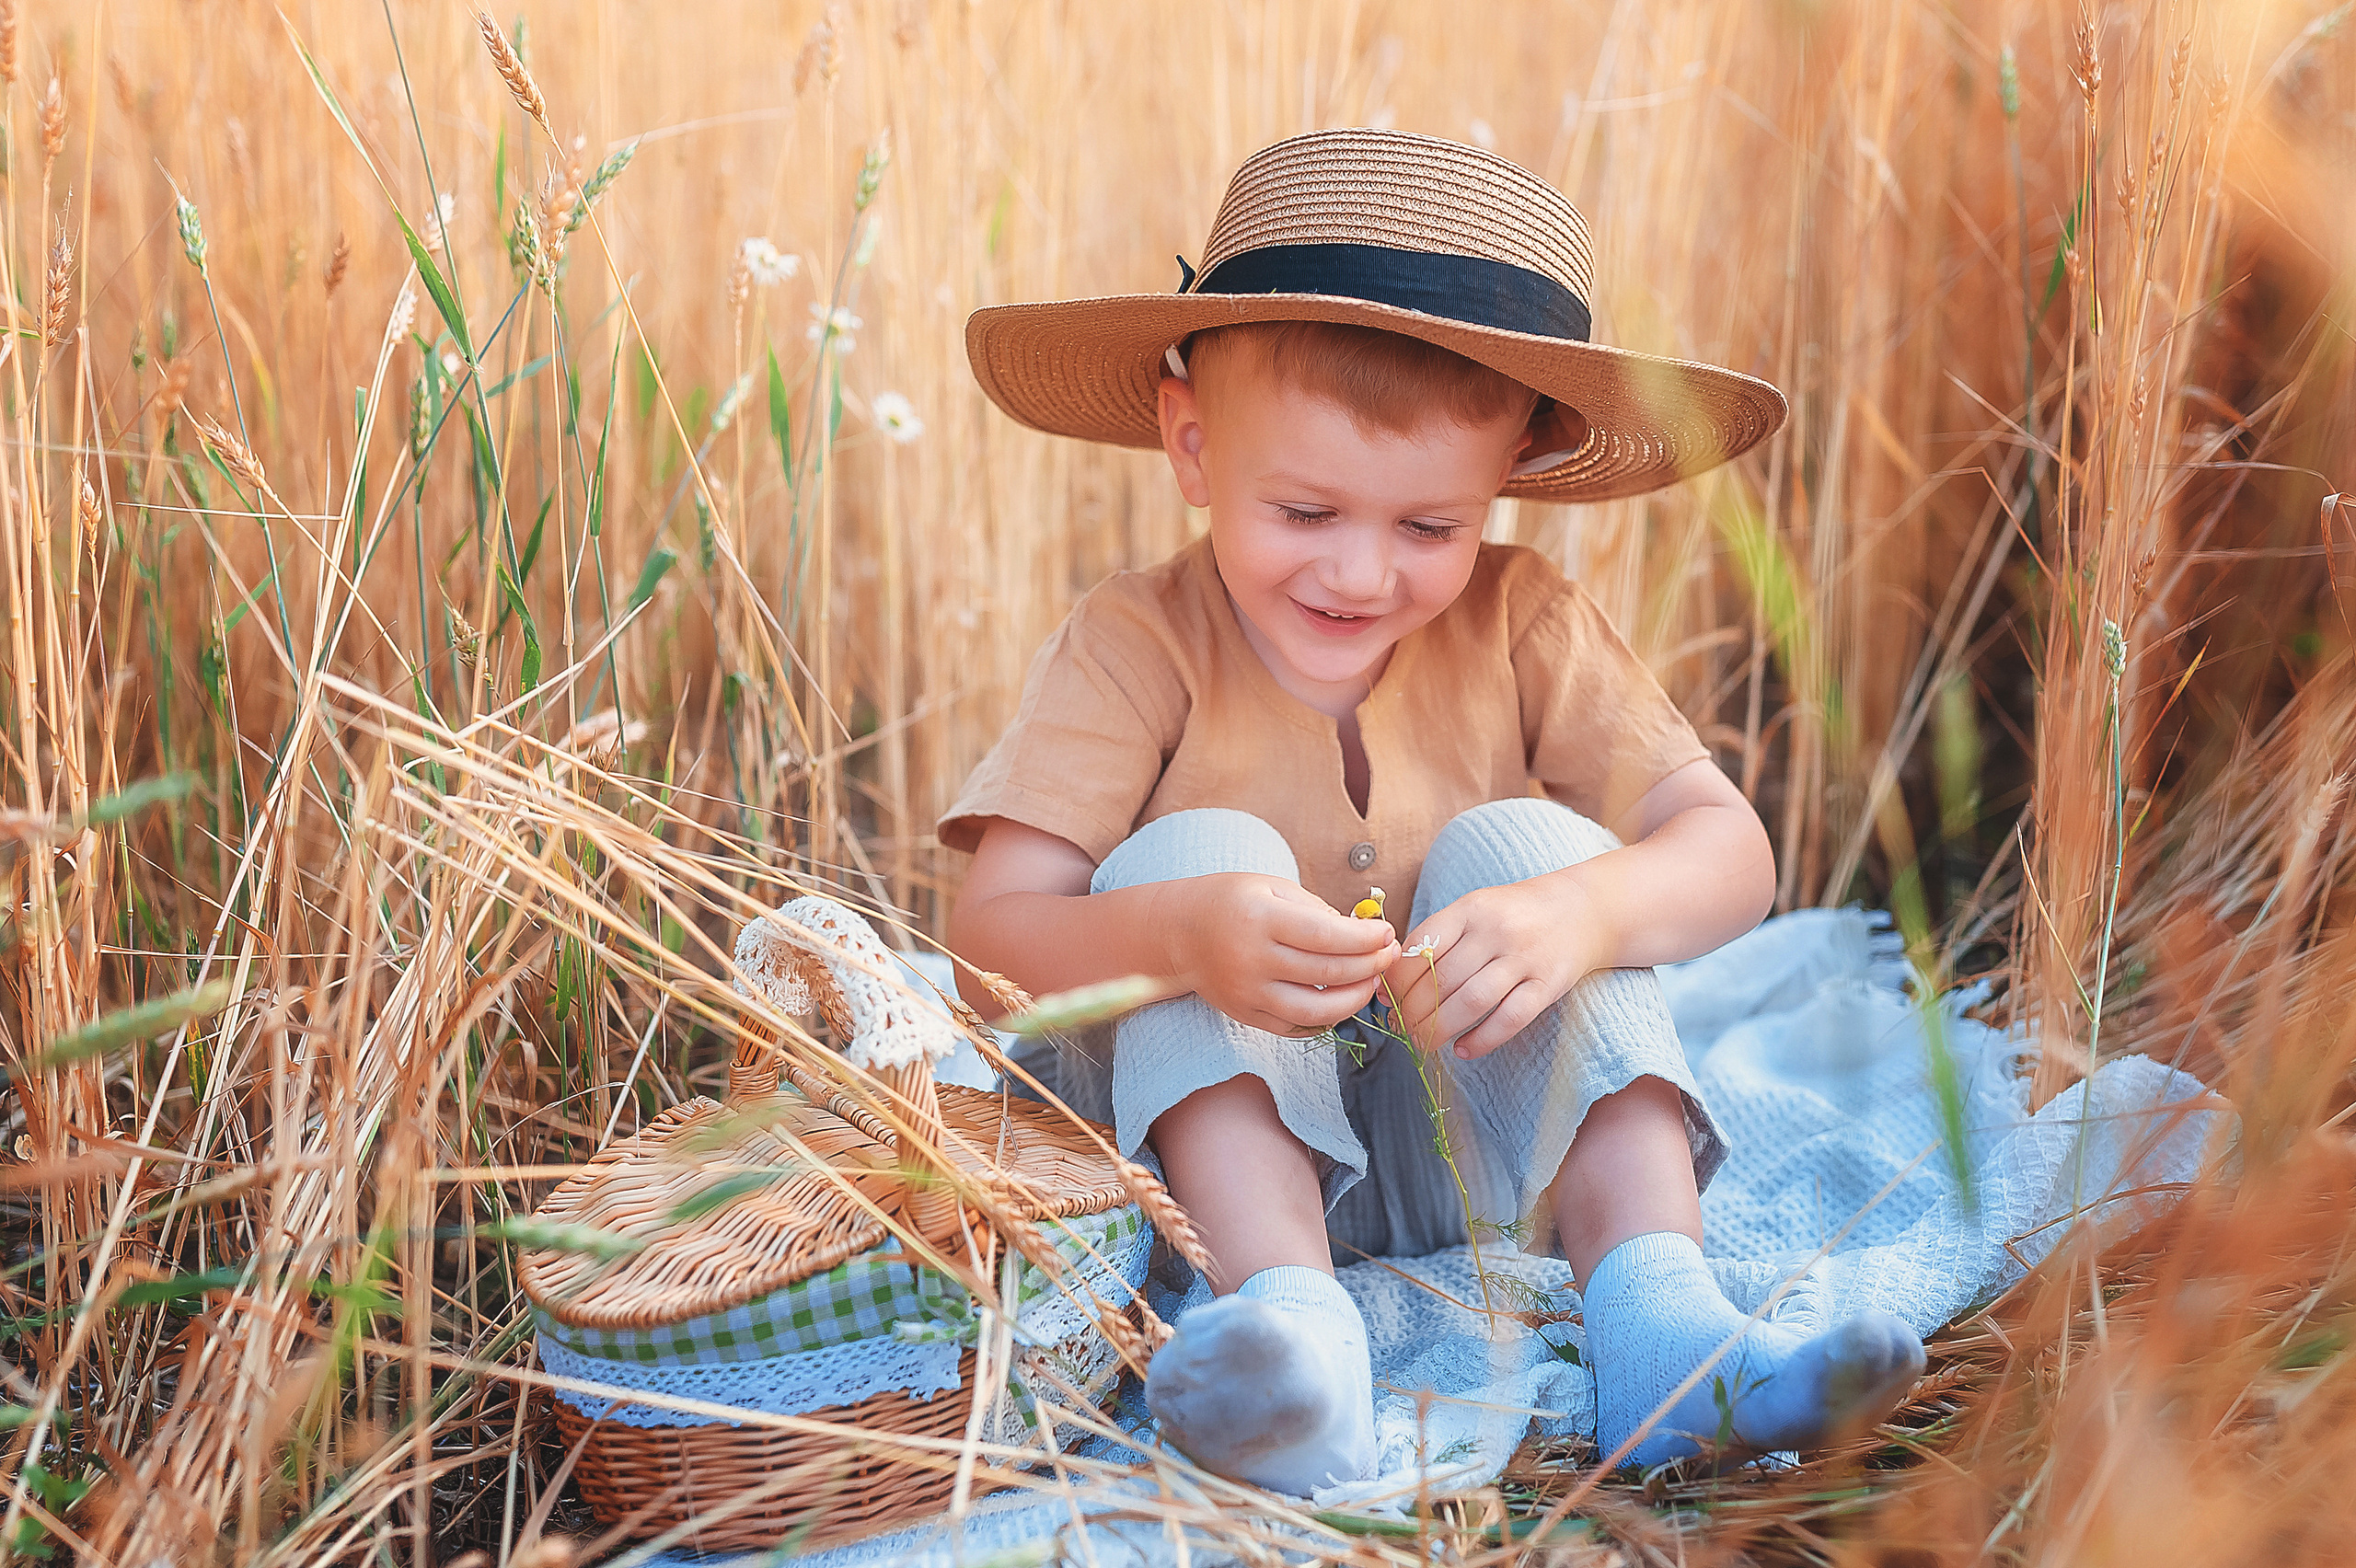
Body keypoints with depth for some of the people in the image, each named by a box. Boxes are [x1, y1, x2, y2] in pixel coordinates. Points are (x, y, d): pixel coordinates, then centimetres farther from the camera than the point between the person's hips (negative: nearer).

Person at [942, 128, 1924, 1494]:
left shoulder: (1522, 628, -6)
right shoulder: (1138, 649, -13)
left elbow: (1730, 854, -14)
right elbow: (990, 941, -21)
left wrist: (1578, 913, -38)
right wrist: (1177, 938, -43)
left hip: (1477, 1145, 2)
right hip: (1214, 1138, -1)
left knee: (1523, 841, -21)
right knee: (1193, 850, -24)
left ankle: (1658, 1312, -32)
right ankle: (1286, 1308, -40)